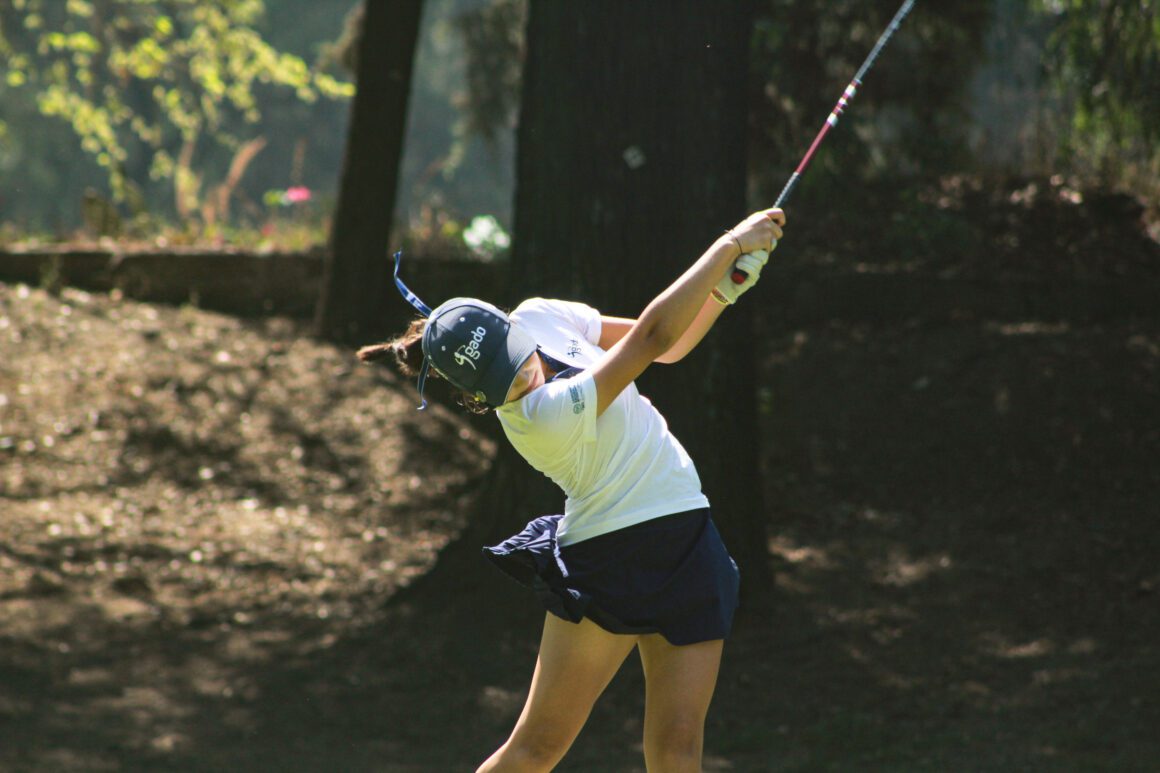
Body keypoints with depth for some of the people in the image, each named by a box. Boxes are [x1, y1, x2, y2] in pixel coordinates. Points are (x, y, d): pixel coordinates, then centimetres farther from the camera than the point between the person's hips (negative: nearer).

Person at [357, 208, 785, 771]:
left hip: (686, 541, 6)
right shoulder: (542, 416, -25)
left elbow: (667, 347, 10)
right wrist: (730, 246, -22)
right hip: (608, 552, -6)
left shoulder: (537, 318, -3)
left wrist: (725, 289, -8)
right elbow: (651, 336, -27)